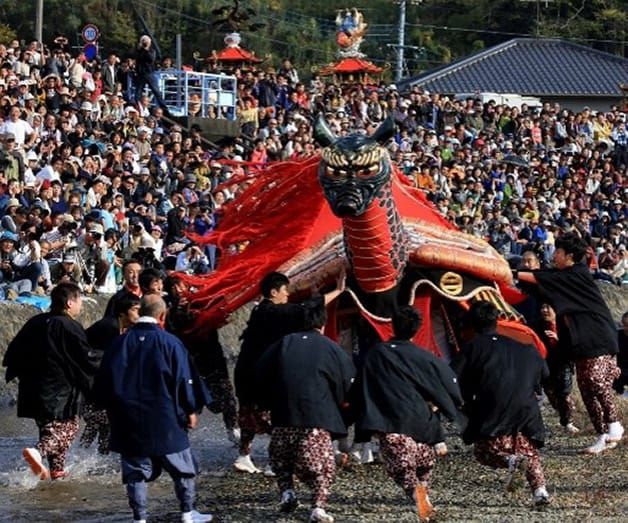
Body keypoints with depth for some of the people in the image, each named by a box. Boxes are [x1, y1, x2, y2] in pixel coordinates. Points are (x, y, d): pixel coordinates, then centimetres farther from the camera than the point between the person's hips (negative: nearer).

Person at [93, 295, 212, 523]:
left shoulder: (120, 343, 1)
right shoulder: (170, 343, -9)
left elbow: (103, 382, 6)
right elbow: (184, 380, -6)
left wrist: (110, 408, 19)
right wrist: (191, 410, 6)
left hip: (129, 422, 3)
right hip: (165, 419, -3)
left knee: (135, 470, 7)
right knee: (182, 468, 11)